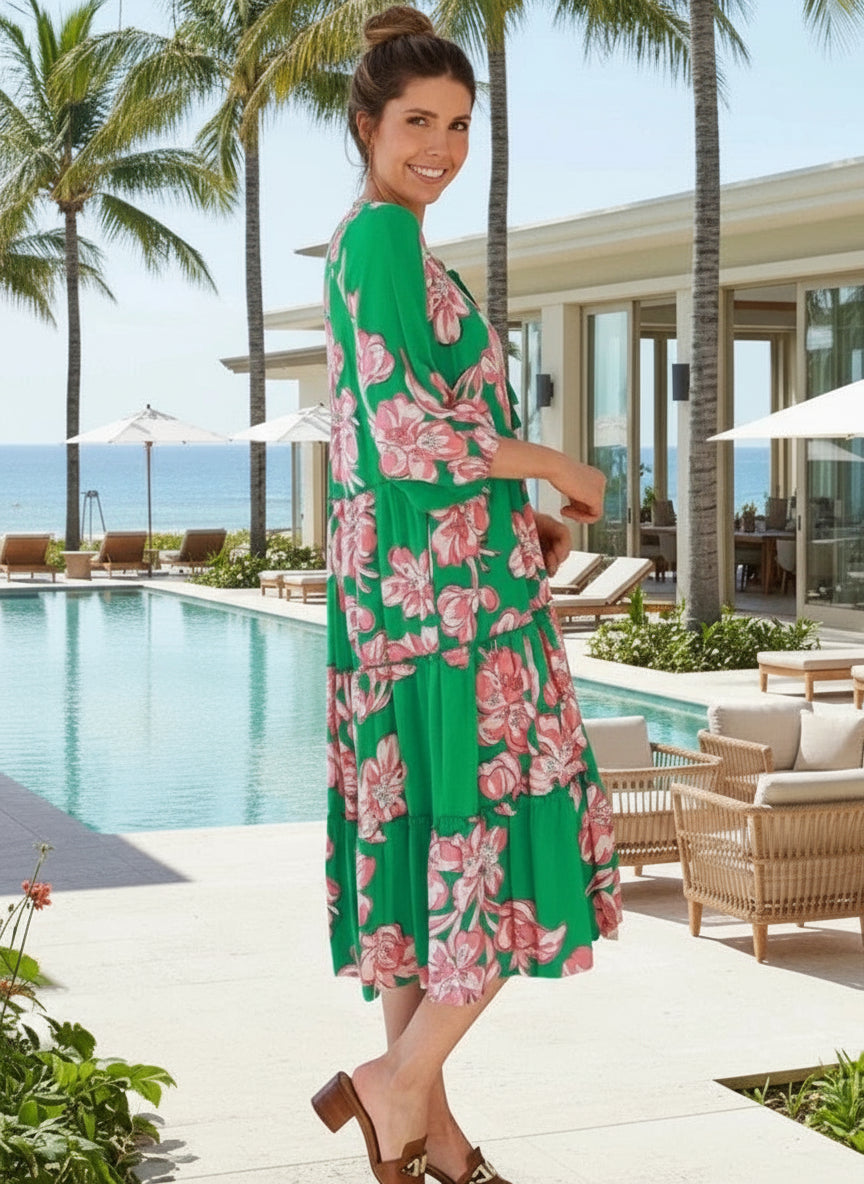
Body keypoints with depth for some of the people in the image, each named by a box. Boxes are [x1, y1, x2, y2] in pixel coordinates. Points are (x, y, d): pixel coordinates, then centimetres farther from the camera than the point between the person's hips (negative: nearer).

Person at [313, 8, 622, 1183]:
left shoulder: (377, 244, 19)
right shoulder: (382, 235, -11)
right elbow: (405, 432, -20)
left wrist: (521, 518, 15)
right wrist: (552, 467, -7)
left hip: (404, 589, 10)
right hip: (446, 589, -10)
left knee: (426, 844, 10)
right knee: (507, 840, -4)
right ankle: (400, 1084, 1)